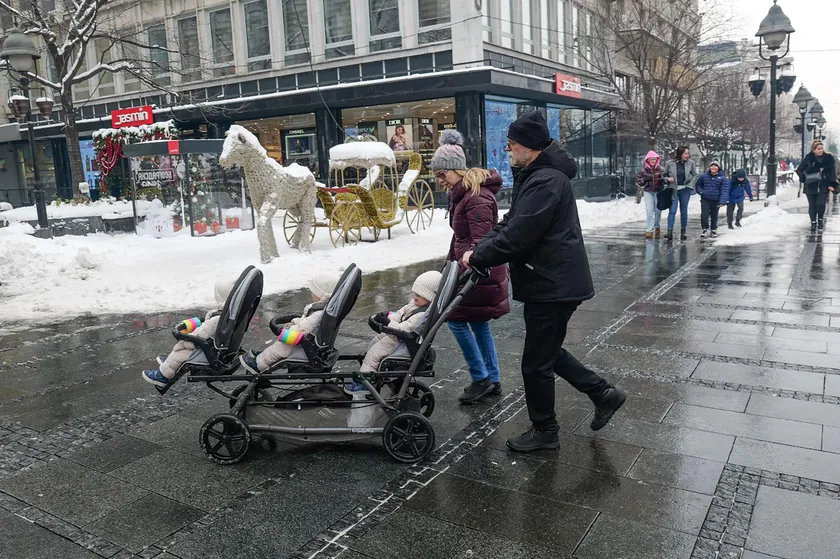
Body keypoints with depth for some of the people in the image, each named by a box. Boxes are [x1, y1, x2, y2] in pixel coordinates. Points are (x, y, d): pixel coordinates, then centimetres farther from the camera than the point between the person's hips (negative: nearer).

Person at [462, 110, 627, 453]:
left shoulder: (546, 181, -21)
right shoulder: (532, 176, 13)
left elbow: (518, 236, -26)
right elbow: (510, 223, 14)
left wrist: (477, 258, -16)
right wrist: (479, 248, 0)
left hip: (554, 285, -11)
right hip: (550, 281, 11)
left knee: (536, 362, 2)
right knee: (547, 351, 21)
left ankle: (544, 430, 21)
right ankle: (604, 393, 33)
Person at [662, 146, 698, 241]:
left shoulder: (690, 163, 0)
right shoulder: (669, 163, -5)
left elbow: (695, 175, 10)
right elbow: (664, 175, 7)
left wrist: (691, 184, -1)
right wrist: (668, 179, -13)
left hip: (685, 189, 2)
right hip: (673, 189, -2)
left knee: (684, 210, 9)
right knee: (672, 210, -10)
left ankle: (683, 232, 17)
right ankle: (670, 232, -14)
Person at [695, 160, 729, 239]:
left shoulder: (722, 178, -4)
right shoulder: (704, 176, 3)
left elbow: (724, 191, -12)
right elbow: (697, 185, 18)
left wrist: (722, 202, -23)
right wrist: (701, 191, -2)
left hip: (716, 201, 0)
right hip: (705, 200, 1)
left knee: (714, 216, 10)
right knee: (704, 216, -11)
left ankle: (714, 230, 27)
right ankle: (705, 230, 6)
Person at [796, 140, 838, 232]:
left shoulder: (828, 157, -1)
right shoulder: (808, 158, -4)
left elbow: (833, 171, 2)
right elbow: (799, 170, 3)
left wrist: (832, 184, -6)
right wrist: (804, 178, -14)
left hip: (824, 186, 0)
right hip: (811, 186, 0)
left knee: (821, 204, -11)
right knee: (812, 205, 4)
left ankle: (820, 220, 14)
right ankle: (813, 223, 18)